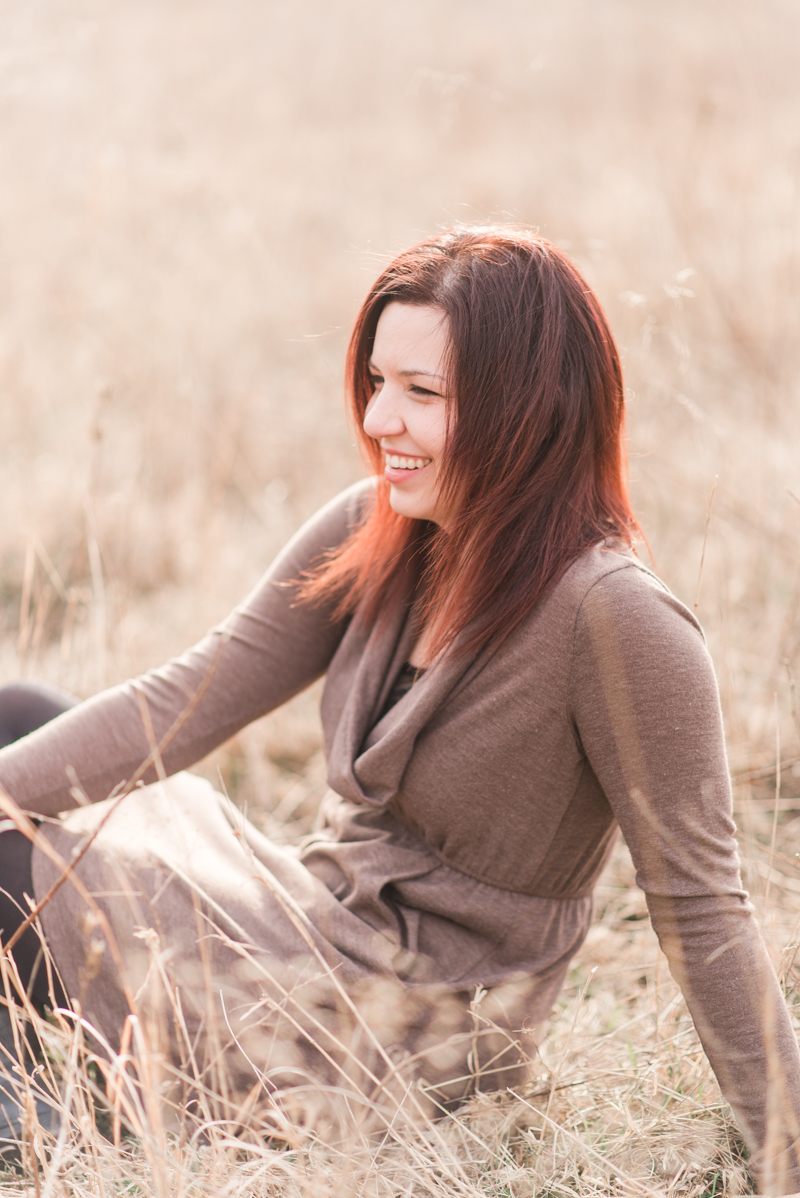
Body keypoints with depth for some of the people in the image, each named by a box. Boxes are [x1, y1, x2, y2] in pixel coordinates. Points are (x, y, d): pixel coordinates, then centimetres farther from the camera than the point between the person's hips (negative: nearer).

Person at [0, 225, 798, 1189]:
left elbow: (700, 910, -21)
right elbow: (189, 699, -3)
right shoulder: (375, 536, -4)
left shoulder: (616, 620, -26)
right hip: (321, 923, 8)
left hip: (407, 1030, -8)